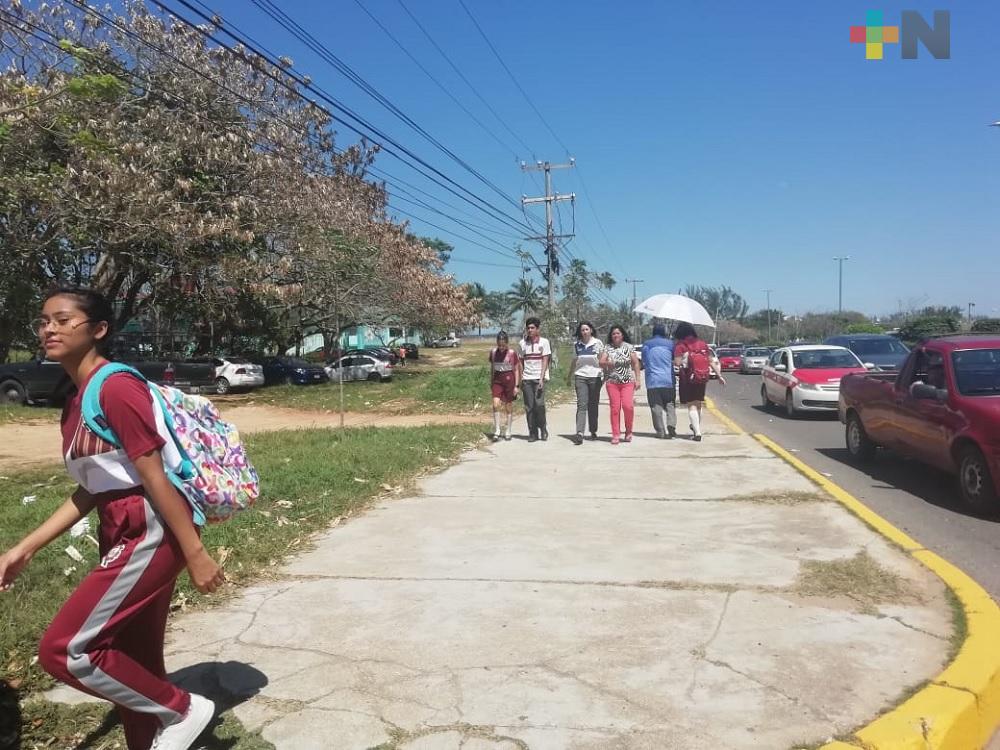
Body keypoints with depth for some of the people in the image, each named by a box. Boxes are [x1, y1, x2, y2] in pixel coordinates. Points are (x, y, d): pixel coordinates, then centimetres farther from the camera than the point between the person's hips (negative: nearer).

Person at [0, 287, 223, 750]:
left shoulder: (116, 387, -16)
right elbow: (91, 491, 17)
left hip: (153, 534, -9)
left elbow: (154, 476, -19)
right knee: (134, 664, 15)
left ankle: (181, 710, 10)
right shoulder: (74, 404, 13)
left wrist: (195, 553, -18)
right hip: (123, 535, 9)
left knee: (63, 650, -6)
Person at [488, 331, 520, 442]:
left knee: (509, 406, 5)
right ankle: (497, 431, -7)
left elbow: (516, 370, -2)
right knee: (496, 404, -14)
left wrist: (516, 385, -5)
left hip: (509, 380, -2)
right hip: (497, 380, 2)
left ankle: (508, 431, 18)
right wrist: (491, 382, 14)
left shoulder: (512, 353, -7)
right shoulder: (493, 352, 2)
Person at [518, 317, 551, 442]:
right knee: (529, 407, 1)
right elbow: (521, 362, 12)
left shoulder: (544, 342, 2)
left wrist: (541, 378, -11)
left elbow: (545, 361, -3)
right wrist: (521, 379, 6)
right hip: (527, 378, 3)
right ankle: (532, 433, 9)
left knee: (539, 404, -13)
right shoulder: (523, 343, 9)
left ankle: (543, 430, 5)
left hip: (539, 377, -3)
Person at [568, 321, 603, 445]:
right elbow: (574, 362, 17)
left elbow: (602, 361, 5)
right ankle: (579, 433, -20)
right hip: (580, 377, 1)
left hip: (595, 377, -1)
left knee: (593, 405, 6)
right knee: (581, 405, -10)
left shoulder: (598, 343, 3)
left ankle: (593, 431, 21)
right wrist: (570, 377, 20)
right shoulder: (577, 345, 8)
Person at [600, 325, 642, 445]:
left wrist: (637, 380, 1)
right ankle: (615, 435, 4)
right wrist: (608, 363, -21)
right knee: (615, 408, -2)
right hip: (612, 382, 1)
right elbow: (601, 362, 0)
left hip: (628, 381, -1)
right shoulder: (607, 348, 8)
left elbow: (636, 363, 7)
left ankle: (628, 431, 8)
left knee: (627, 406, -13)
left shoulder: (629, 347, 6)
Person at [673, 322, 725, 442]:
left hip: (688, 379, -5)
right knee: (698, 404, 20)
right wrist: (719, 375, 12)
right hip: (703, 378, 5)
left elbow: (677, 362, -17)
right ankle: (697, 427, 34)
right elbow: (711, 362, 8)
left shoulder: (680, 345, -7)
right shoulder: (702, 344, 9)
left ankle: (697, 433, -11)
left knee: (691, 405, 0)